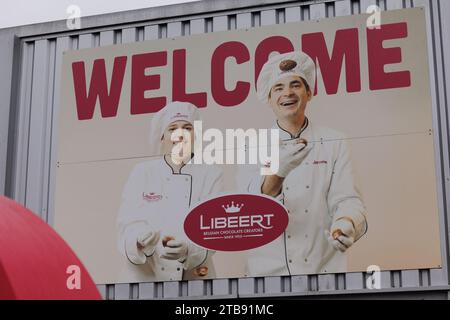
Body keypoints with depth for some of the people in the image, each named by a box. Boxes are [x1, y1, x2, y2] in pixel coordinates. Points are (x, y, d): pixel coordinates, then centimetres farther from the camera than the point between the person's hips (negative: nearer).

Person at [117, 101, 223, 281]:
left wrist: (187, 250, -26)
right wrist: (141, 241, -25)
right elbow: (128, 226, -3)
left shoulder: (210, 176, 3)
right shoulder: (142, 173, 5)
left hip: (195, 280, 0)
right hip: (146, 280, 1)